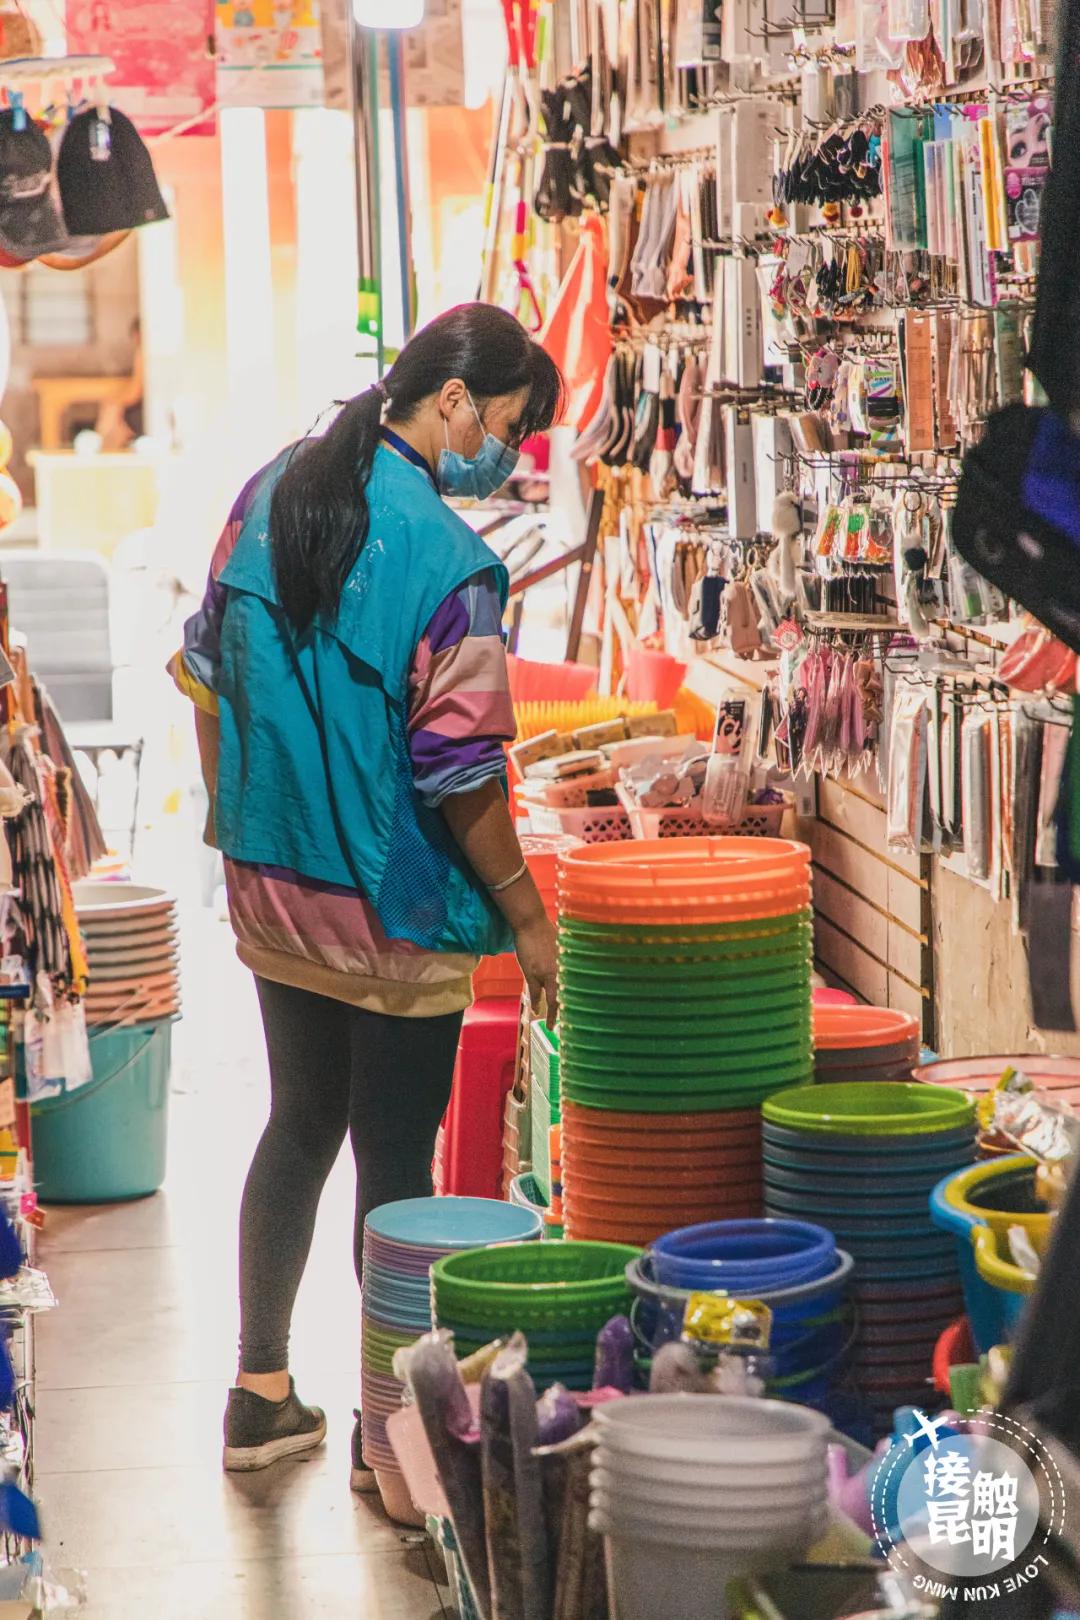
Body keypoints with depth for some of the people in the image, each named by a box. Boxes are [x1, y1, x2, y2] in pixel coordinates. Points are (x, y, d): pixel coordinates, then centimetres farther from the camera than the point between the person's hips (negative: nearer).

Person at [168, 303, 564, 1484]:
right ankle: (389, 1429, 16)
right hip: (392, 917, -7)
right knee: (395, 1161, 6)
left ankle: (260, 1395, 28)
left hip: (270, 891, 7)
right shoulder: (447, 560, -21)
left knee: (299, 1125, 20)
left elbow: (205, 670, 8)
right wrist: (524, 911, -7)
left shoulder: (270, 494, 0)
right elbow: (460, 772, -19)